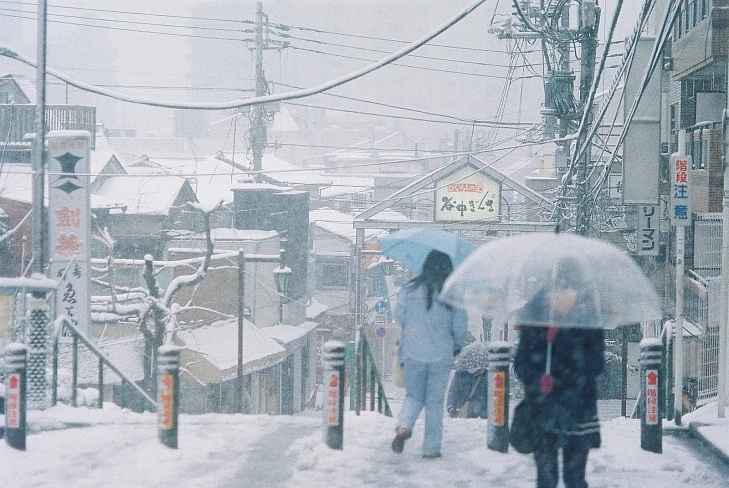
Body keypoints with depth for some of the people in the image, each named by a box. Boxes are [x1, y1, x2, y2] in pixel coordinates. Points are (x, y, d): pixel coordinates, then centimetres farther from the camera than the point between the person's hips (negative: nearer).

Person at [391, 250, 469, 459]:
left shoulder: (410, 290, -2)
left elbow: (399, 317, 5)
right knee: (435, 402, 9)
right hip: (441, 356, -1)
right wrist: (458, 346, 17)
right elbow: (460, 326, -2)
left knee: (413, 396, 16)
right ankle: (431, 447, 9)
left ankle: (403, 426, -12)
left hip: (412, 355, 1)